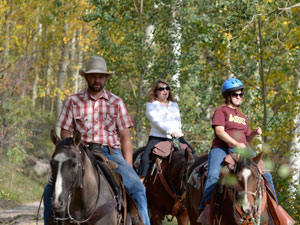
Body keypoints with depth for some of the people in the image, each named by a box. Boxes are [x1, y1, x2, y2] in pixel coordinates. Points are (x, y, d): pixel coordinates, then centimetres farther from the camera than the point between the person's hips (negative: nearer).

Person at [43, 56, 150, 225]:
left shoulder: (116, 102, 12)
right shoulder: (73, 102, 9)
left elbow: (125, 138, 10)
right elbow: (66, 135, 8)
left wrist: (128, 168, -1)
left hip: (111, 153, 0)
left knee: (137, 188, -24)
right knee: (51, 189, -20)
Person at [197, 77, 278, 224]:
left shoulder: (243, 116, 26)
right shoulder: (221, 111, 6)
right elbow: (219, 131, -9)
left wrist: (254, 133, 5)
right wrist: (235, 143, -23)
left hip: (242, 150, 5)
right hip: (221, 148, -5)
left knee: (265, 173, -8)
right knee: (213, 175, -31)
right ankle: (206, 207, -30)